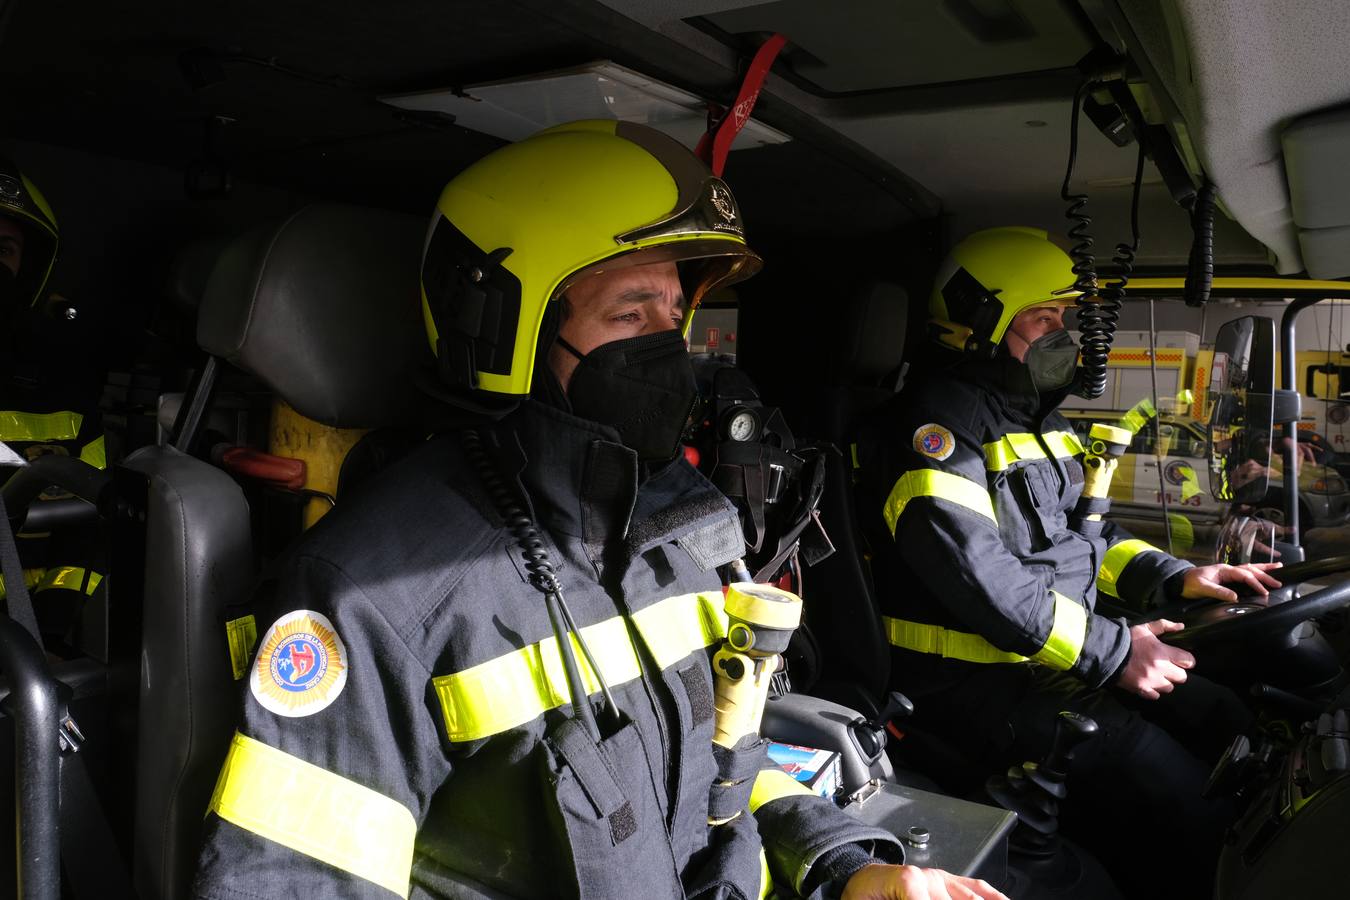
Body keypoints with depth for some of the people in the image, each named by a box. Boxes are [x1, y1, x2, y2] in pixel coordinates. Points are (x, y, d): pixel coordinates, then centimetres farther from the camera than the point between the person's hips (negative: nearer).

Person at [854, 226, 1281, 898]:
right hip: (976, 684, -10)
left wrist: (1176, 577, 8)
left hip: (1065, 658, 10)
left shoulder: (1034, 419, 16)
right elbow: (979, 577, -27)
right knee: (1184, 794, -18)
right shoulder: (935, 423, -17)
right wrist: (1112, 651, -21)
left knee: (1229, 724, 8)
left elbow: (1083, 530, 23)